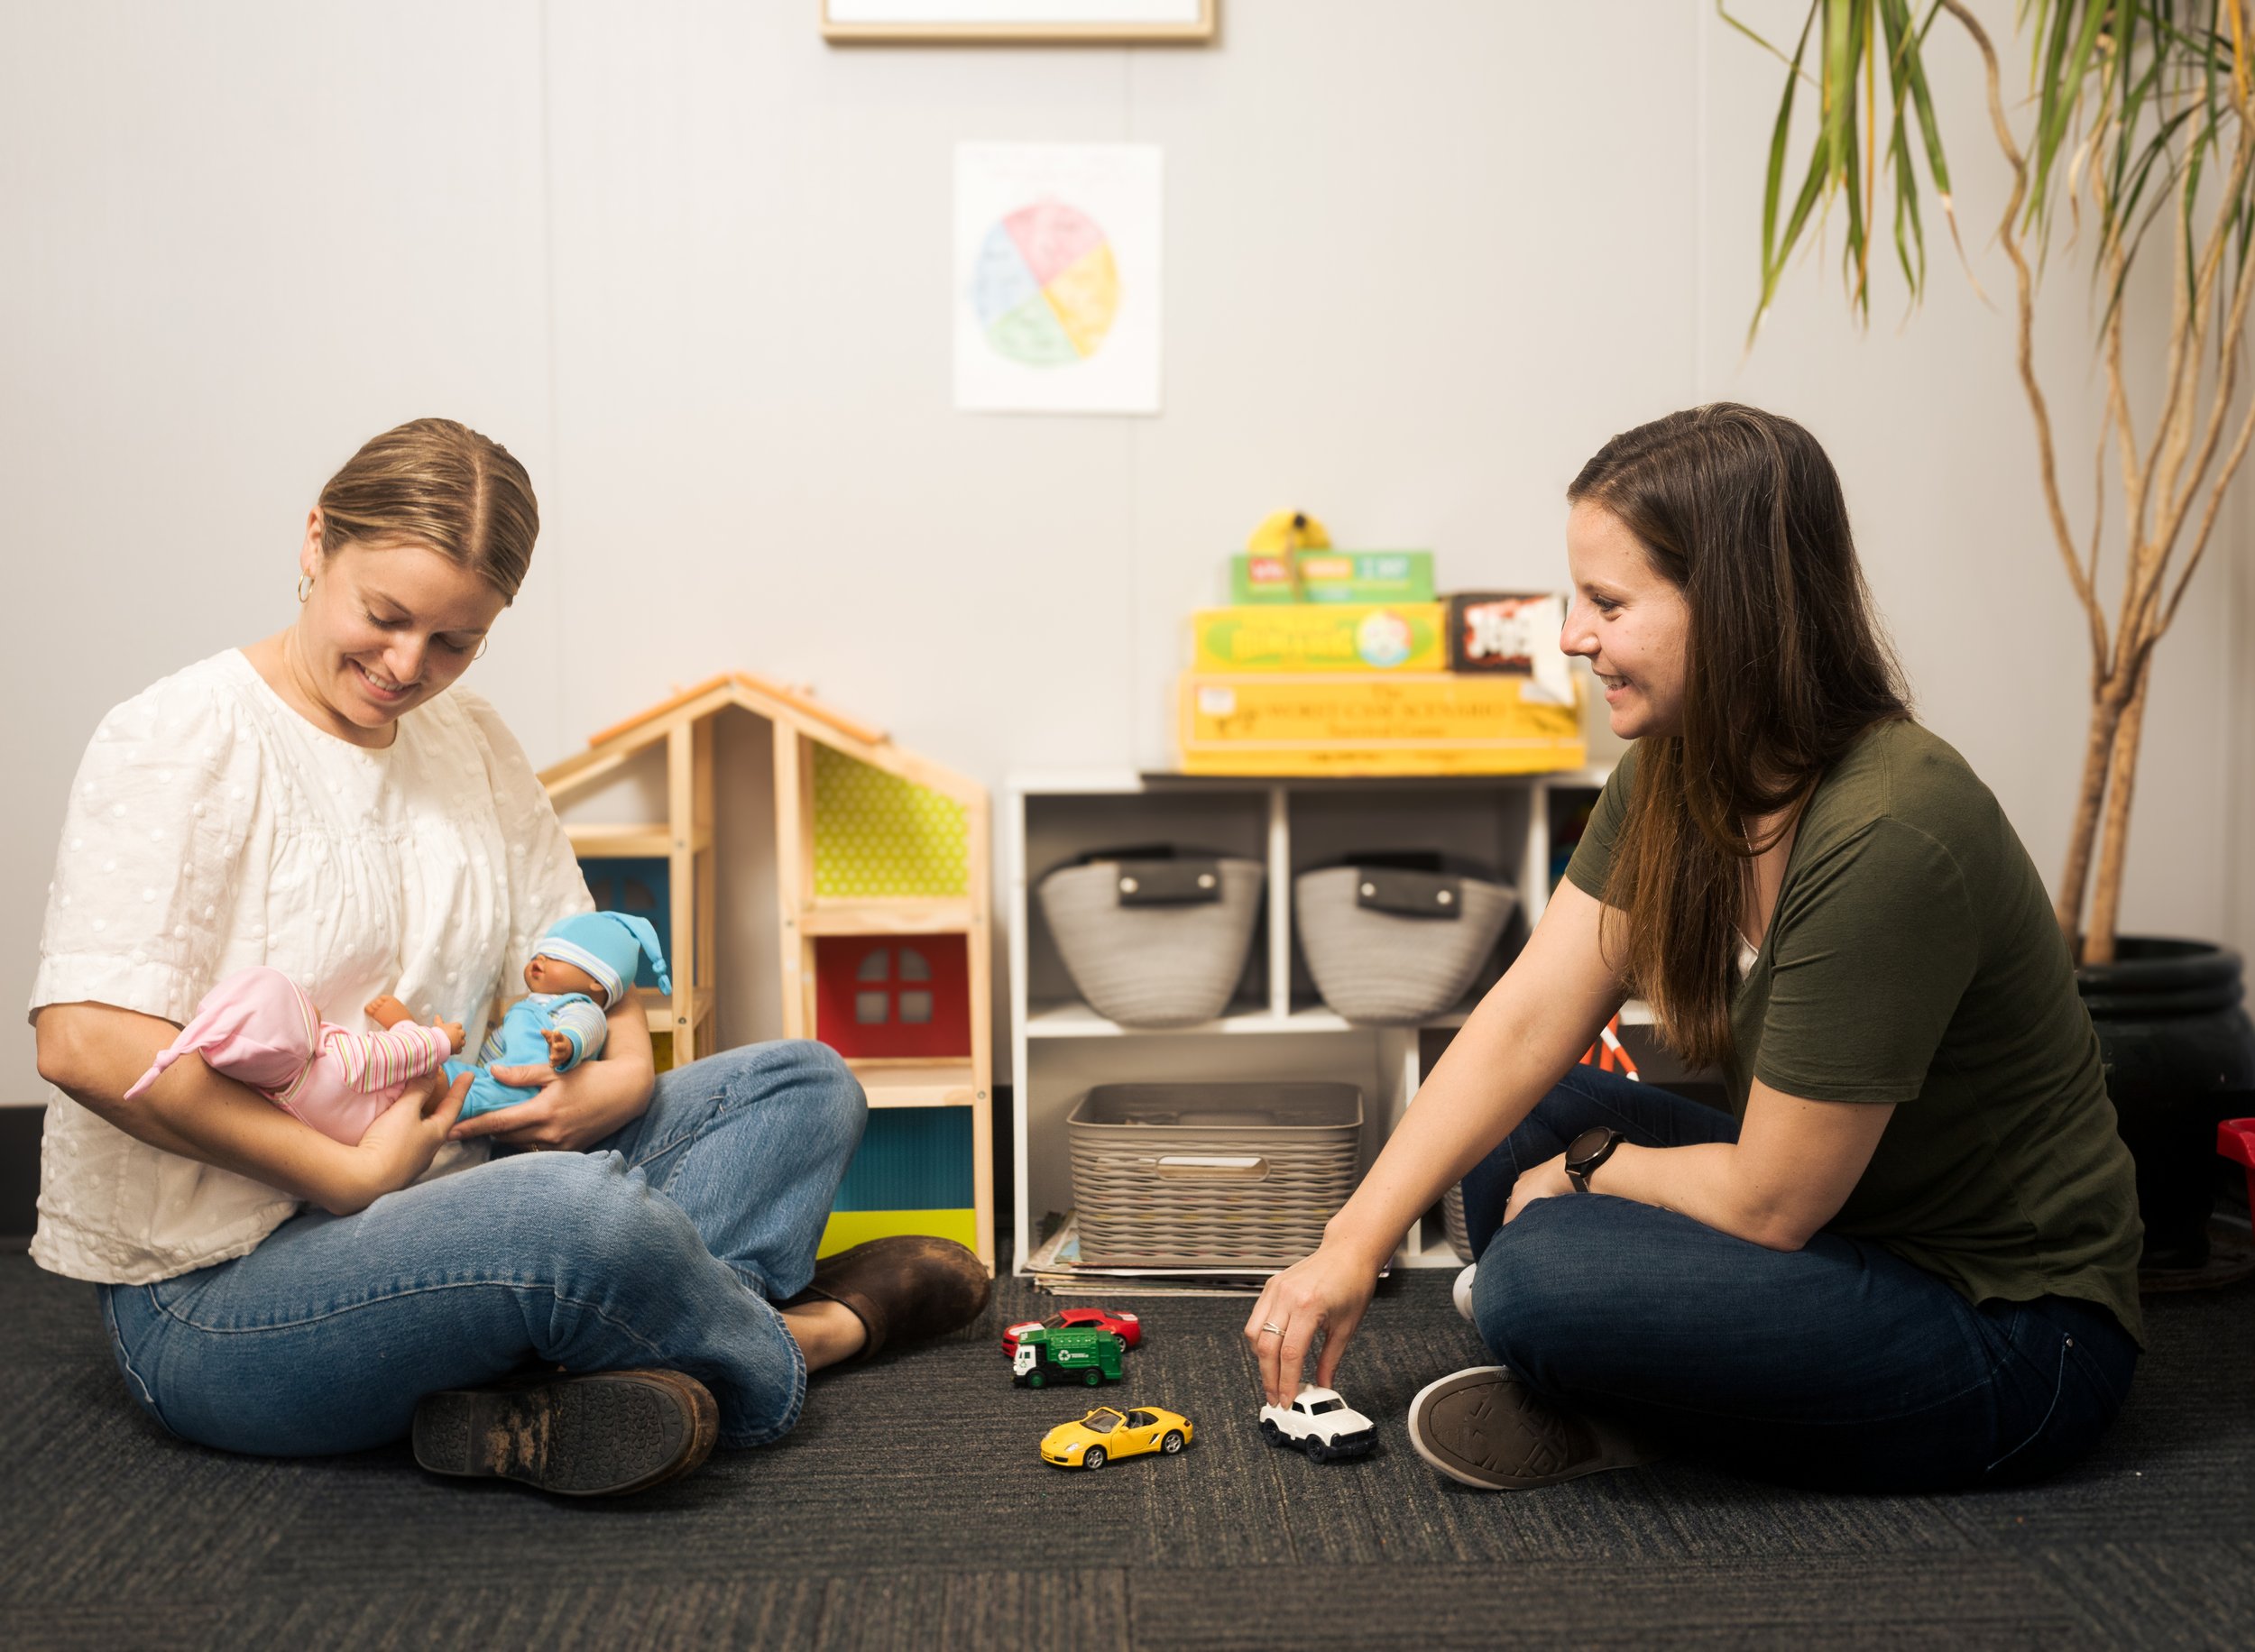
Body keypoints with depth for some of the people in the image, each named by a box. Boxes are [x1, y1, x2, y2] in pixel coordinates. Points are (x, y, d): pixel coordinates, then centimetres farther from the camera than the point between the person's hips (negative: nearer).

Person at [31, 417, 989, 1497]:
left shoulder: (474, 746, 12)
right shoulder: (182, 741, -12)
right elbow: (87, 1044, -23)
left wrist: (622, 1075, -7)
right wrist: (355, 1174, -21)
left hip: (440, 1189, 9)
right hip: (214, 1302, -8)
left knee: (803, 1086, 2)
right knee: (584, 1212, -37)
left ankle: (551, 1396, -23)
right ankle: (804, 1336, -3)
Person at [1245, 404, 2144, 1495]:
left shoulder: (1886, 840, -30)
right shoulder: (1674, 775, -3)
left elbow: (1769, 1200, -23)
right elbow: (1525, 1024, -4)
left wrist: (1587, 1169, -6)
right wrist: (1354, 1243, -8)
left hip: (2016, 1336, -8)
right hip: (1850, 1229, 9)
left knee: (1542, 1278, -25)